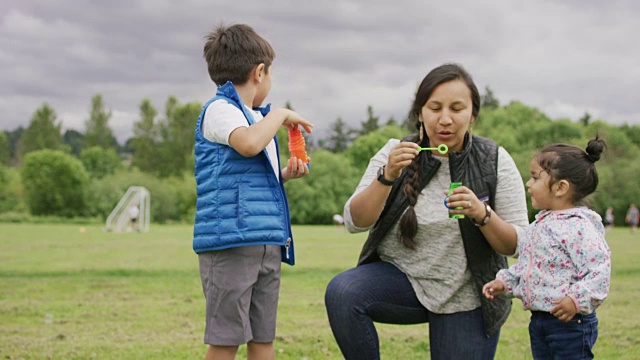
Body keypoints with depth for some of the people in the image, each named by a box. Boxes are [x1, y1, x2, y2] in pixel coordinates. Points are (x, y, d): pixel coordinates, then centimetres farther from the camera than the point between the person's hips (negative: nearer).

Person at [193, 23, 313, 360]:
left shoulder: (258, 117, 22)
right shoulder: (219, 109, -5)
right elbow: (248, 143, -27)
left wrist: (284, 176, 12)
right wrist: (280, 115, -10)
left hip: (267, 242, 9)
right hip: (231, 241, -9)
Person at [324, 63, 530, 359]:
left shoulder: (495, 162, -7)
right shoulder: (396, 153, -5)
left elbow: (516, 245, -8)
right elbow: (354, 222, -13)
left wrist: (482, 214, -28)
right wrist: (387, 176, -29)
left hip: (467, 299, 0)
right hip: (400, 279, 0)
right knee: (341, 292, -28)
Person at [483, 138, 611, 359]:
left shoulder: (578, 226, -18)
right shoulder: (539, 225, 11)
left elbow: (599, 269, -22)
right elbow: (525, 265, 23)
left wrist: (577, 300, -30)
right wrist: (504, 282, 13)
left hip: (570, 322, -9)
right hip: (539, 321, 9)